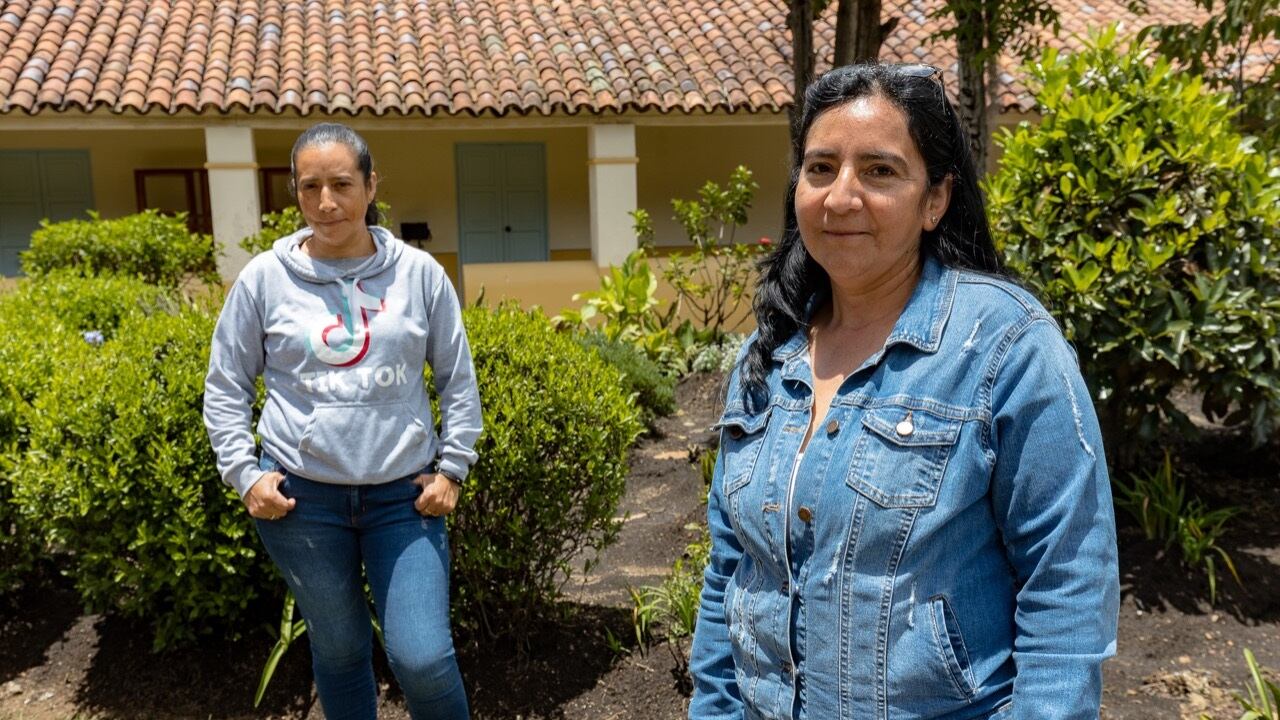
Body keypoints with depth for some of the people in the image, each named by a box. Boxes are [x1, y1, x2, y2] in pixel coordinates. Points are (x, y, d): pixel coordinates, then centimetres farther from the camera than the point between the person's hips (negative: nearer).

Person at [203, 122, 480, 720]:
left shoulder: (419, 273, -2)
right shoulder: (264, 277, -2)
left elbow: (458, 380, 5)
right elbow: (224, 388, 7)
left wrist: (452, 468, 1)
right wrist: (245, 475, -2)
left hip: (404, 493, 0)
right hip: (300, 494, 1)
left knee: (423, 659, -5)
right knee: (338, 652, 15)